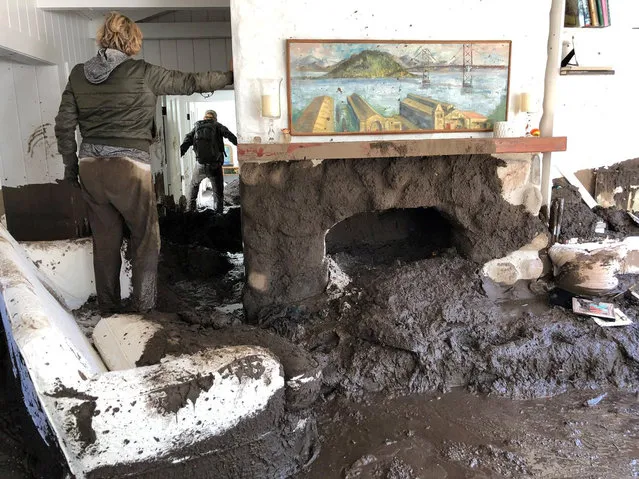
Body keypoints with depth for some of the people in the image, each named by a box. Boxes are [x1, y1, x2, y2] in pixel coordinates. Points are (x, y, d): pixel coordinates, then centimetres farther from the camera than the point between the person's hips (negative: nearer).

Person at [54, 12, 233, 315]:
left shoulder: (79, 74, 8)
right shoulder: (140, 73, -5)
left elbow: (64, 125, 9)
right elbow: (189, 83, 2)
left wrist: (71, 164, 19)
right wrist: (230, 77, 14)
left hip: (91, 167, 5)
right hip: (129, 167, -5)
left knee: (105, 241, 14)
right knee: (146, 239, 8)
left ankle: (108, 310, 25)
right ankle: (143, 310, 10)